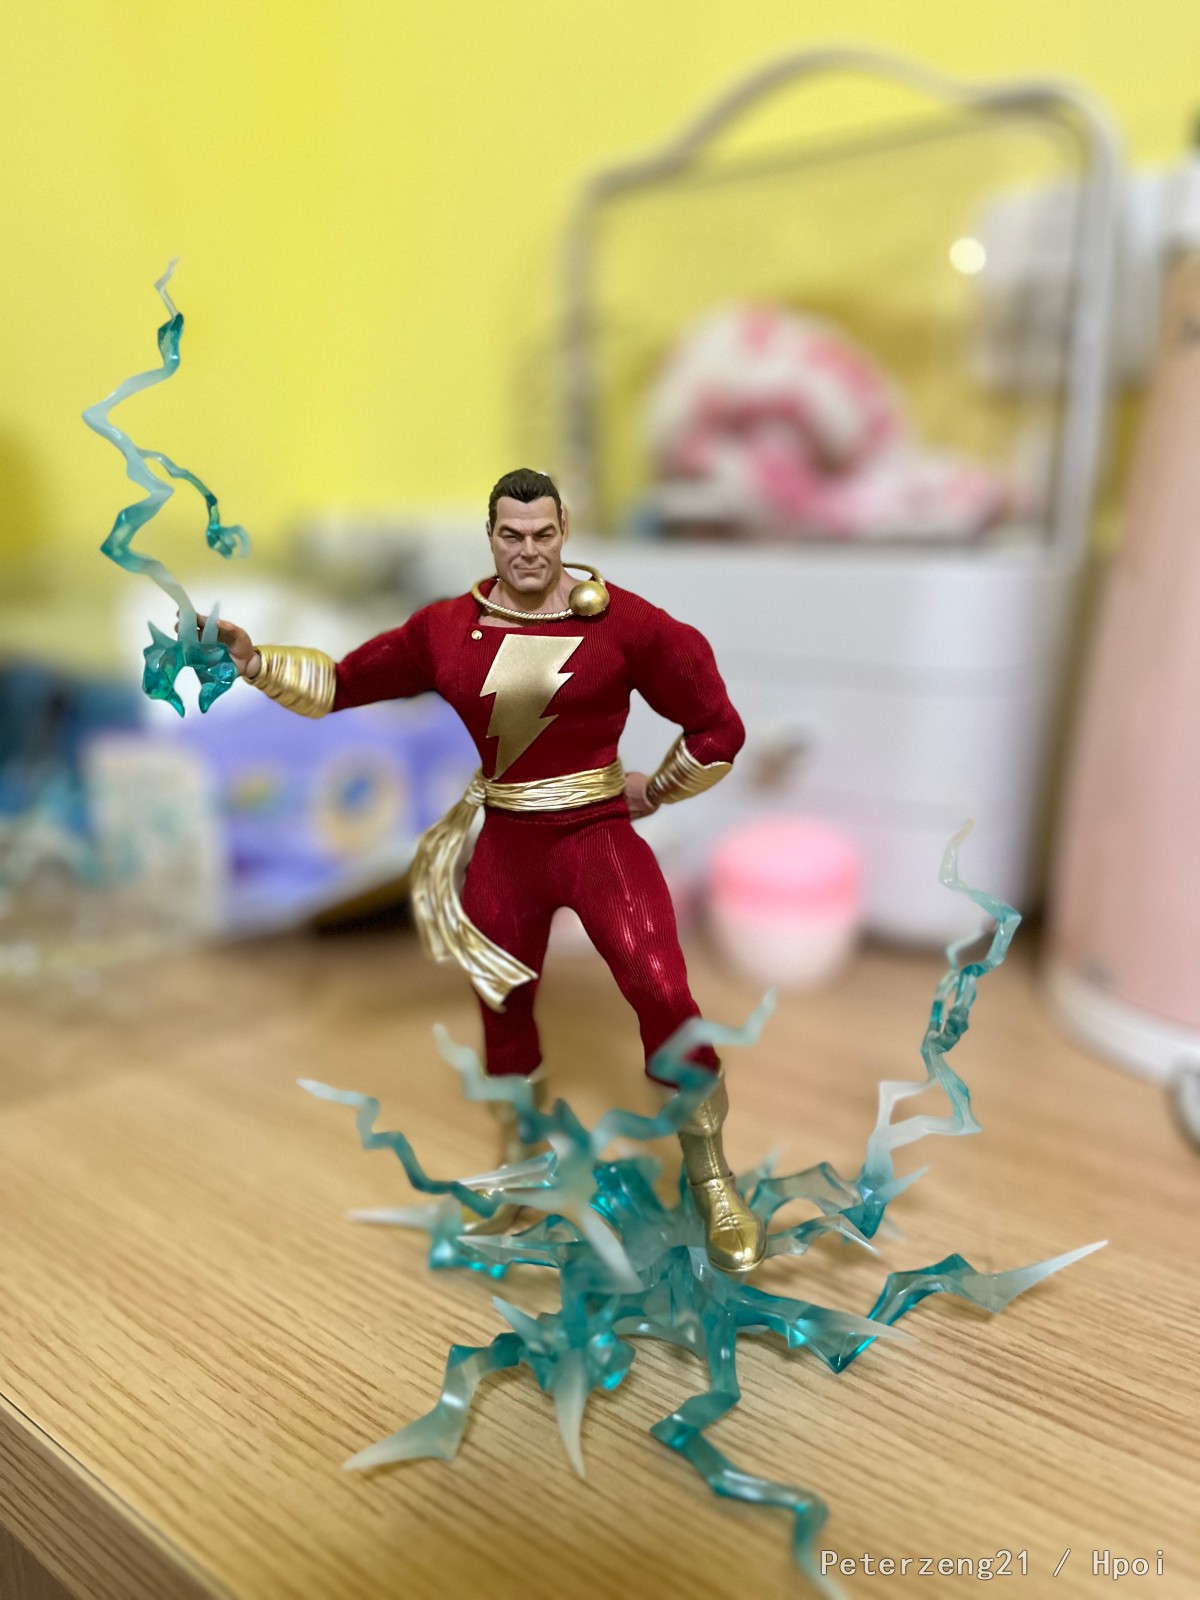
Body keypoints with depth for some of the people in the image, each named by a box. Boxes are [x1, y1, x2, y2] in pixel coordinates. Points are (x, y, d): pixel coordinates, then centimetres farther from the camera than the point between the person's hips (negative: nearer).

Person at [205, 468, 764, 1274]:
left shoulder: (622, 621, -11)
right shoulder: (447, 629, -1)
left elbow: (718, 728, -4)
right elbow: (340, 683, 5)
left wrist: (655, 790, 2)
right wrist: (252, 659, -5)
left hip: (598, 836, -3)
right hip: (504, 846, 4)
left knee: (662, 993, -18)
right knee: (503, 1009, 16)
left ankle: (713, 1183, 7)